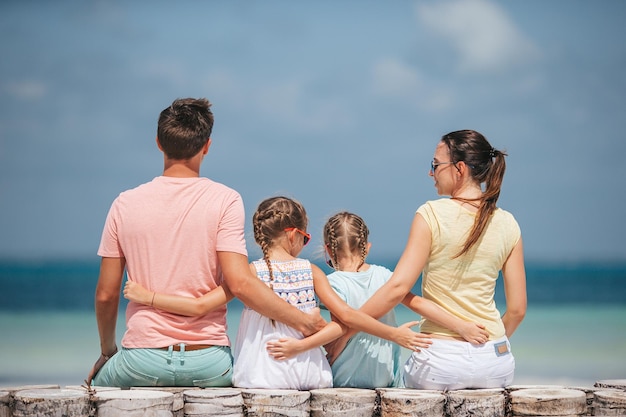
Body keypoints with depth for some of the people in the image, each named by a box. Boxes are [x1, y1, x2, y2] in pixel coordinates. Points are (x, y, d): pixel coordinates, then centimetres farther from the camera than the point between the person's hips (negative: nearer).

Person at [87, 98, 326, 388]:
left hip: (143, 359, 1)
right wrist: (303, 321, -5)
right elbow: (239, 283, -15)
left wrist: (107, 352, 22)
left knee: (97, 382, 31)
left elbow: (106, 294, 5)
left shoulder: (125, 205, 1)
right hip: (208, 363, -1)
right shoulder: (224, 200, -5)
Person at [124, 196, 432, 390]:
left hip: (263, 377, -1)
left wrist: (148, 297, -7)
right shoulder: (310, 271, 3)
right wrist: (394, 334, 9)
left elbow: (201, 306, -12)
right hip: (308, 376, 1)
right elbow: (346, 315, 1)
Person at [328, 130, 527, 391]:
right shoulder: (507, 224, 3)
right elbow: (517, 309, 5)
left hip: (441, 361, -4)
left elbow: (398, 287, -15)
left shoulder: (432, 215, -9)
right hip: (497, 365, 5)